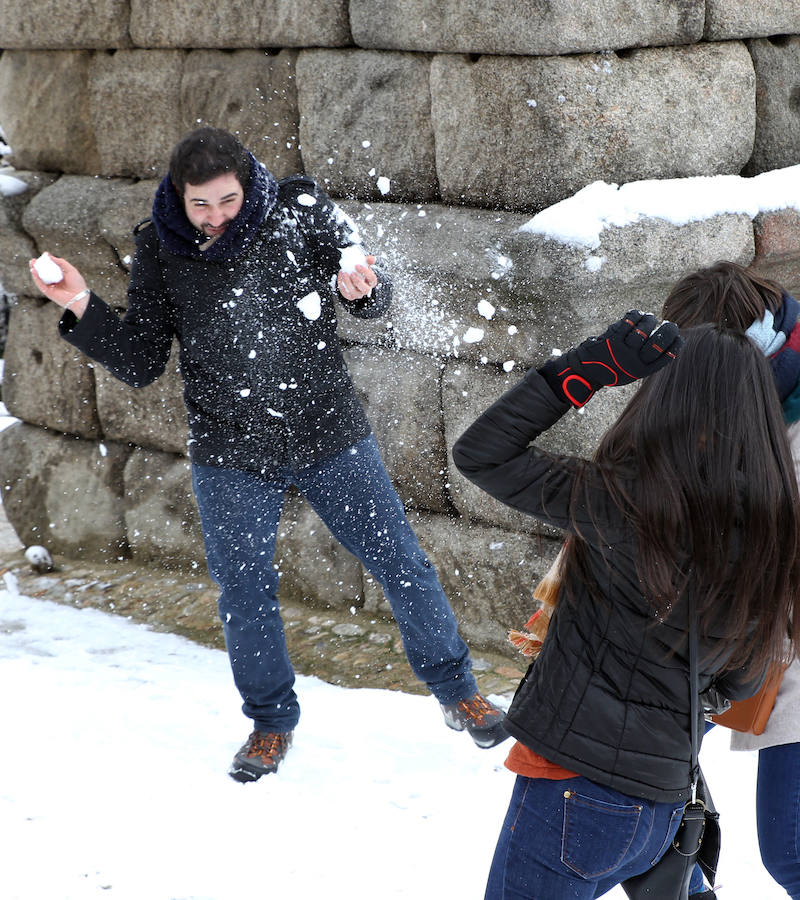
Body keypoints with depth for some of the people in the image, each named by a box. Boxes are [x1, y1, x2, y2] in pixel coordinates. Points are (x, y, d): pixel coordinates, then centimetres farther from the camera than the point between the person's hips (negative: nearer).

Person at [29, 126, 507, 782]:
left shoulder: (300, 210, -11)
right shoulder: (160, 249, -7)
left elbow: (376, 300, -2)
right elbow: (140, 365, -3)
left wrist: (362, 290, -26)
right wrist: (82, 307, -17)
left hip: (330, 436, -1)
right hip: (231, 455, 1)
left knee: (402, 564, 6)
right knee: (245, 594, 10)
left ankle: (457, 691, 26)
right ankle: (272, 720, 32)